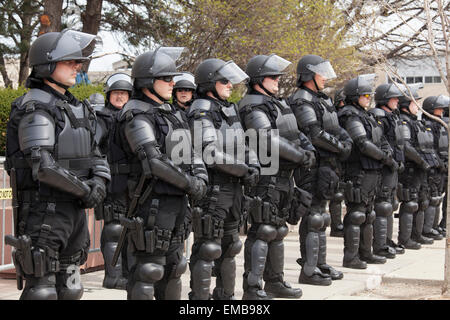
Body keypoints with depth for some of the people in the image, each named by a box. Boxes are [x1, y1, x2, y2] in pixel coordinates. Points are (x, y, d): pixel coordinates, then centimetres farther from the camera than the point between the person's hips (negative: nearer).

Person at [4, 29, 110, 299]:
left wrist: (100, 181, -8)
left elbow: (94, 156, 14)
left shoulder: (75, 108, 15)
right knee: (42, 291, -5)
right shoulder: (36, 108, -13)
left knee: (69, 289, 14)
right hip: (43, 210, -8)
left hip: (74, 211, 9)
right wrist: (85, 190, -16)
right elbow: (41, 165, -24)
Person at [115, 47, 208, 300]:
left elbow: (190, 151, 18)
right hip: (153, 201, -9)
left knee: (172, 265, 17)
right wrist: (189, 183, -17)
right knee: (149, 268, -5)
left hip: (177, 201, 9)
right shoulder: (137, 116, -13)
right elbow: (153, 161, -23)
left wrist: (201, 177, -1)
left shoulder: (172, 113, 15)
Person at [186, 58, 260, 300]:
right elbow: (208, 153, -23)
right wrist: (242, 170, -17)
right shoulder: (201, 111, -13)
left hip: (232, 188, 9)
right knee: (207, 248, -6)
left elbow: (242, 144, 18)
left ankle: (225, 295, 29)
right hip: (211, 188, -9)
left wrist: (253, 165, -2)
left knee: (229, 246, 17)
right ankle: (200, 296, 0)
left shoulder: (229, 109, 15)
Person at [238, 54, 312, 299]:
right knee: (262, 232, -10)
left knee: (277, 231, 16)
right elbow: (271, 140, -24)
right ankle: (252, 289, -7)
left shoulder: (277, 104, 18)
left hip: (284, 177, 10)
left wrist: (307, 147, 6)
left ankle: (274, 281, 27)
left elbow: (295, 132, 23)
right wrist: (301, 157, -18)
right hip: (266, 179, -10)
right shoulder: (254, 108, -14)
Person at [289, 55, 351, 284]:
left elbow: (337, 128, 19)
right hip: (312, 167, -10)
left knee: (320, 217, 15)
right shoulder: (302, 101, -14)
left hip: (326, 168, 10)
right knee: (313, 218, -8)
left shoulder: (322, 100, 18)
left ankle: (320, 264, 23)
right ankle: (308, 270, -4)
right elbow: (316, 134, -22)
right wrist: (340, 147, -11)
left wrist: (346, 140, -1)